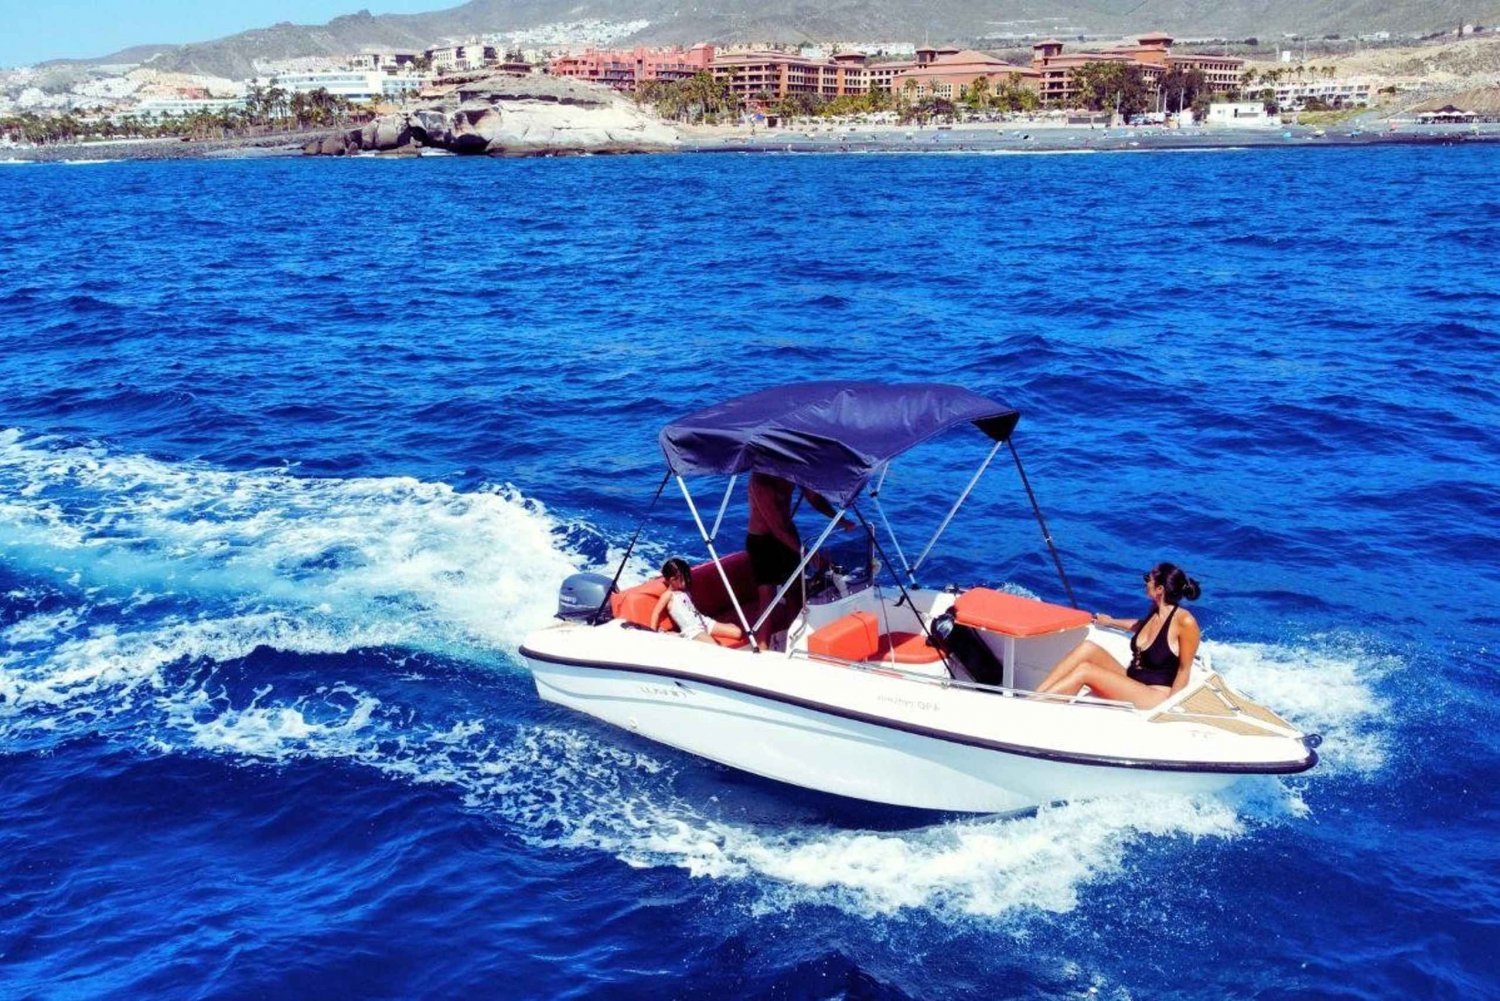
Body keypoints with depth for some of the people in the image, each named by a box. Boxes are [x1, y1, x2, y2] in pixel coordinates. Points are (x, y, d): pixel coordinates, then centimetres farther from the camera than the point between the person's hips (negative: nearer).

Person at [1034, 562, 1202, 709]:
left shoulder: (1185, 621, -18)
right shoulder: (1155, 610, 5)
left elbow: (1184, 669, -12)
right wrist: (1112, 622, 38)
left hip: (1154, 696, -8)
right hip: (1129, 680, 8)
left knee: (1084, 671, -25)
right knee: (1087, 648, -15)